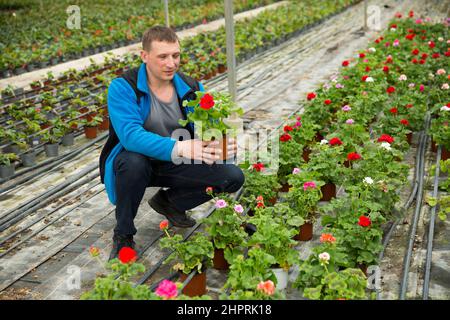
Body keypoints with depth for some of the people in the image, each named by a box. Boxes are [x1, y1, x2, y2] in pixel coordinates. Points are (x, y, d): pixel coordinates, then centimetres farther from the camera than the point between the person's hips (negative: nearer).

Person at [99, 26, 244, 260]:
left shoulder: (191, 88, -6)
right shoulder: (123, 88, -21)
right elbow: (131, 135, -36)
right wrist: (179, 148, -51)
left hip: (174, 165, 4)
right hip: (133, 162, -4)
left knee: (233, 177, -13)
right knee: (134, 161, -41)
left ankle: (168, 202, 13)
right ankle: (123, 236, -13)